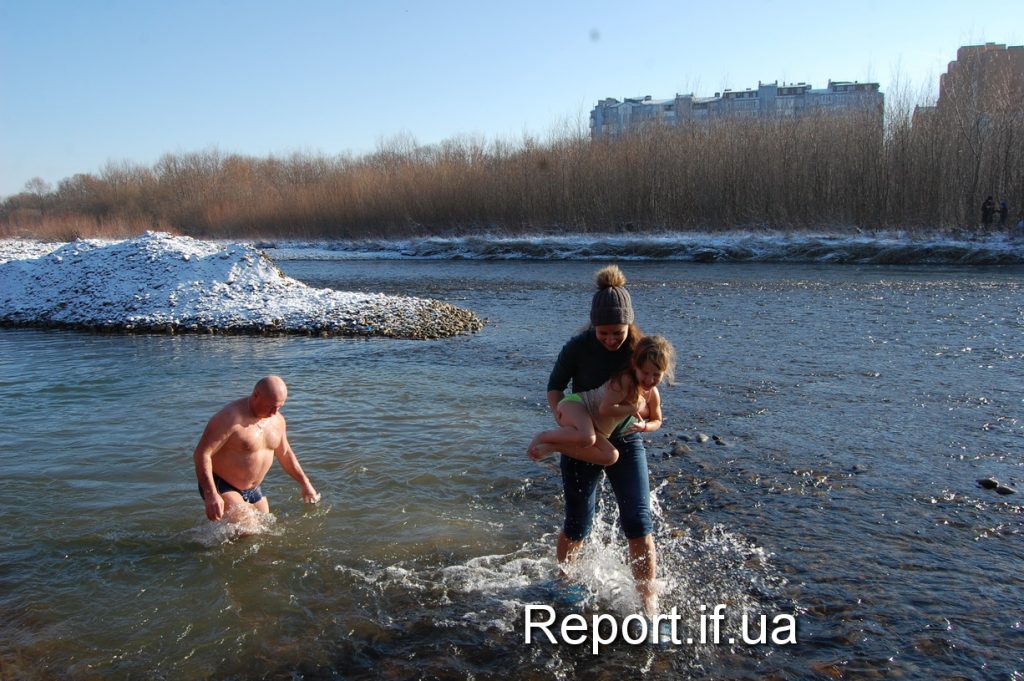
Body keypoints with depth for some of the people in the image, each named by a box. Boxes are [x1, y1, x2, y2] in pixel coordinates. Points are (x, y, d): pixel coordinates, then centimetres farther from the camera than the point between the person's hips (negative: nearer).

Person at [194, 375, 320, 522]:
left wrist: (305, 483, 15)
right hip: (221, 487, -8)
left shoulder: (277, 420, 1)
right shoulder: (231, 418, -24)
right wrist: (210, 495, -35)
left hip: (252, 490, 8)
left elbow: (285, 454, 17)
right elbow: (201, 454, -26)